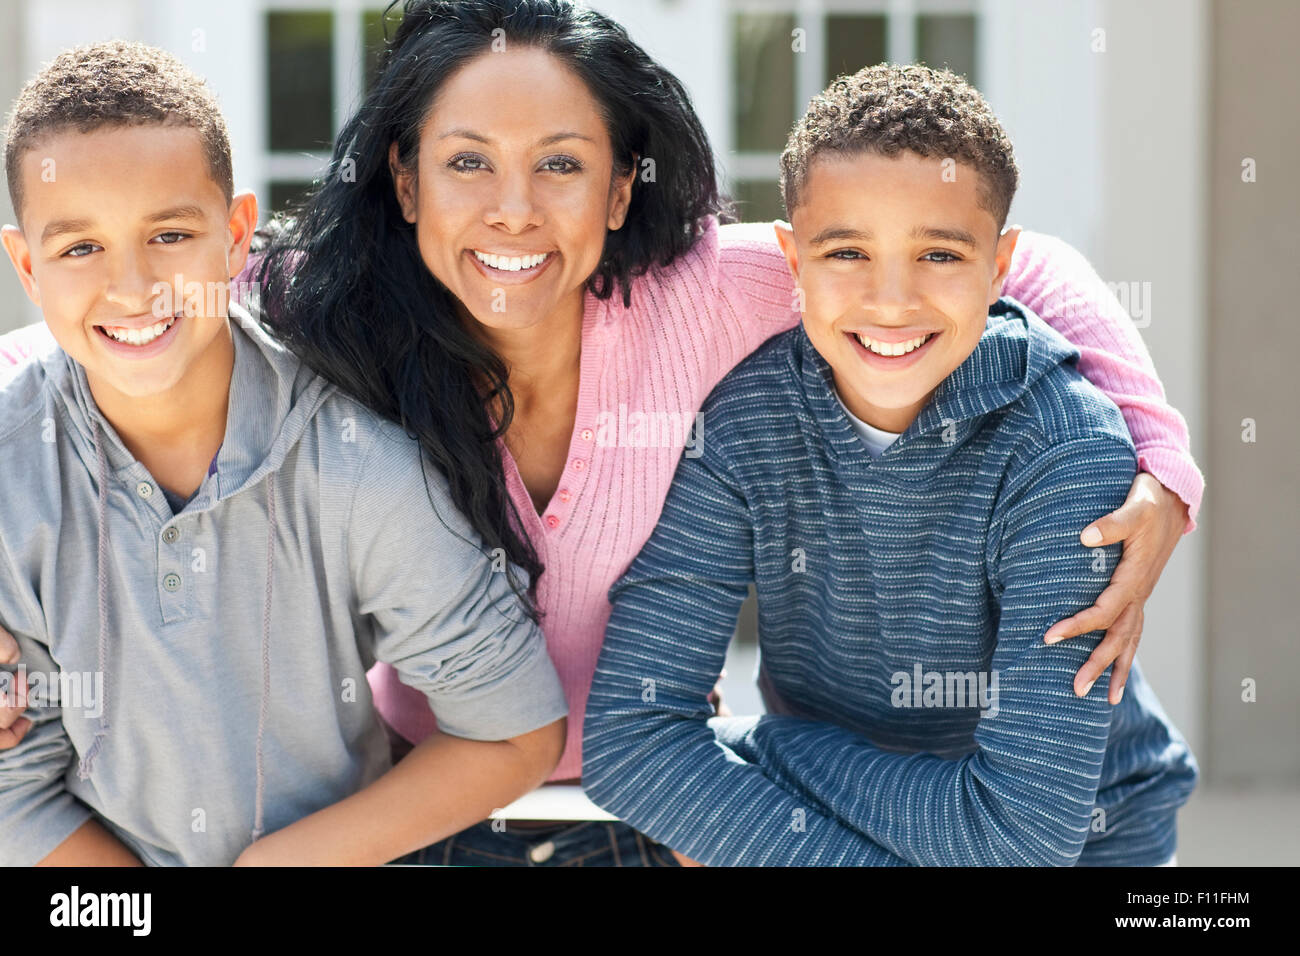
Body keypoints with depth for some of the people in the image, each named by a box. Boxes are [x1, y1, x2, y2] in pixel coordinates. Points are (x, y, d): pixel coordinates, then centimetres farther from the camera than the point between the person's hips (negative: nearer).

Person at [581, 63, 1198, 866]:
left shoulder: (1068, 450, -21)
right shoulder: (738, 420, -14)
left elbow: (1025, 820, -25)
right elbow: (628, 735, -18)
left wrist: (786, 743, -15)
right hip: (816, 827, 3)